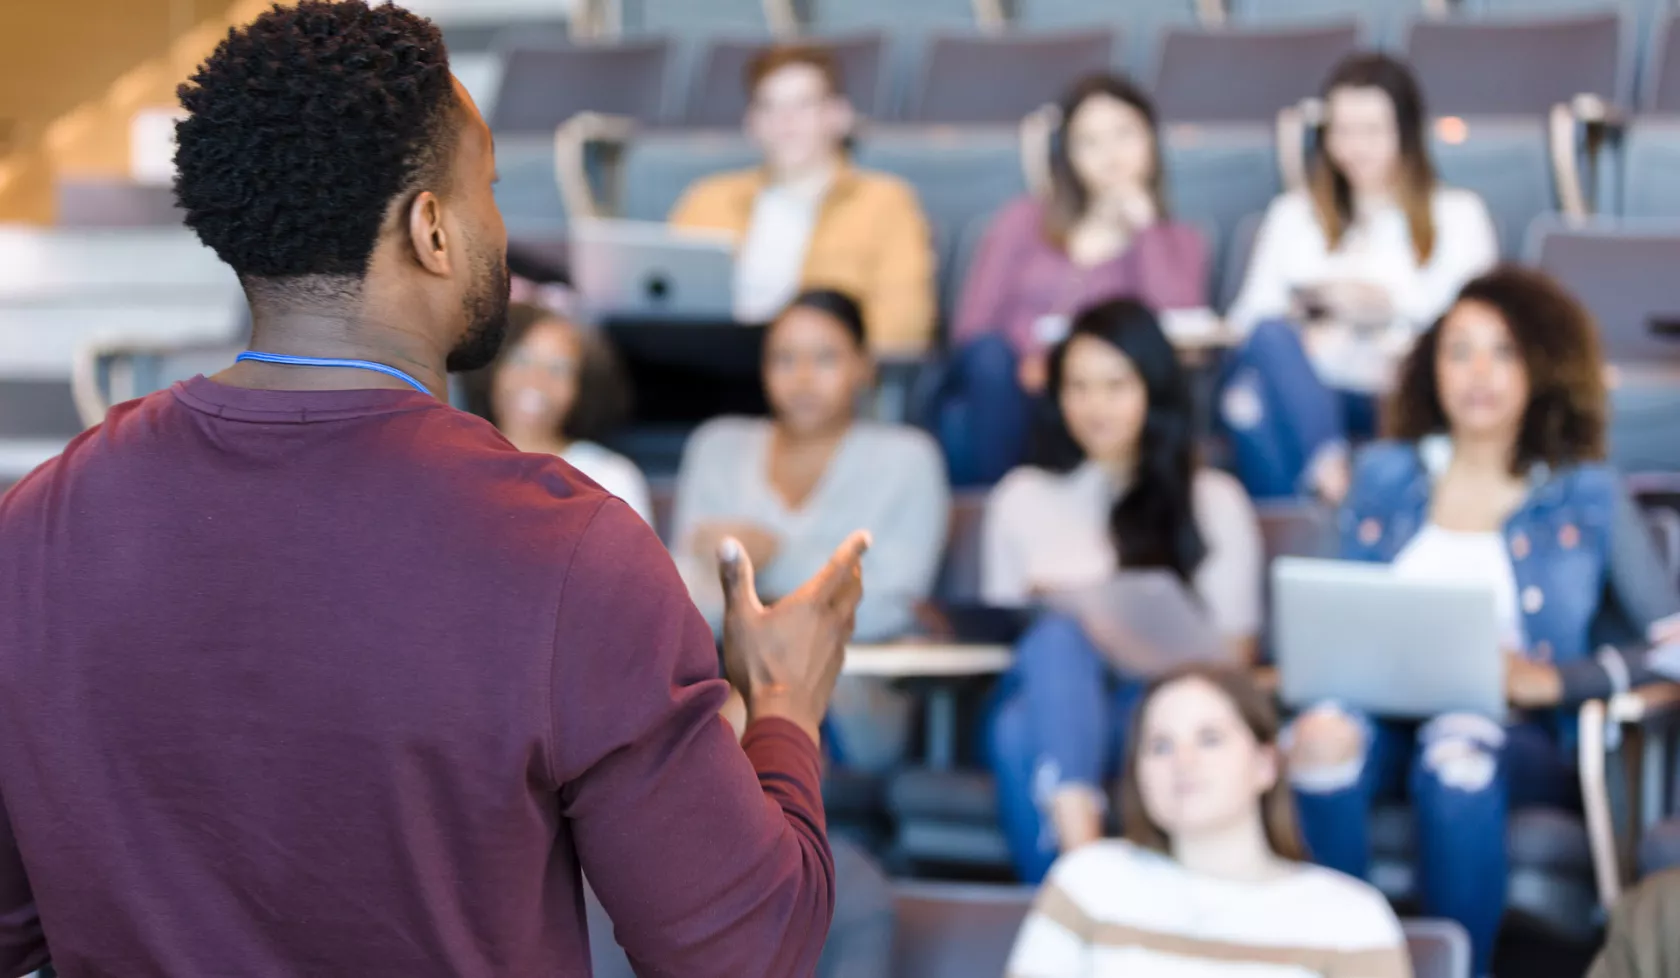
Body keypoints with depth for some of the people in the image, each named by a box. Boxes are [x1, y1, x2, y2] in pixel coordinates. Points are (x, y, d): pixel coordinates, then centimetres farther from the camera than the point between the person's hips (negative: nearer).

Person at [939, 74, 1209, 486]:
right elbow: (972, 328, 8)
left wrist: (1144, 227, 2)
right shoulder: (1025, 222, 20)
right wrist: (1031, 362, -13)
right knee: (991, 352, -33)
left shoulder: (1180, 244, 19)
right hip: (1003, 407, 1)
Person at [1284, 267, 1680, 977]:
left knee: (1457, 753, -39)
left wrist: (1549, 678, -11)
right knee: (1325, 734, -35)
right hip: (1392, 718, 2)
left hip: (1522, 736, -2)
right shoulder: (1384, 477, 20)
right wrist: (1345, 663, -4)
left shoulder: (1586, 495, 10)